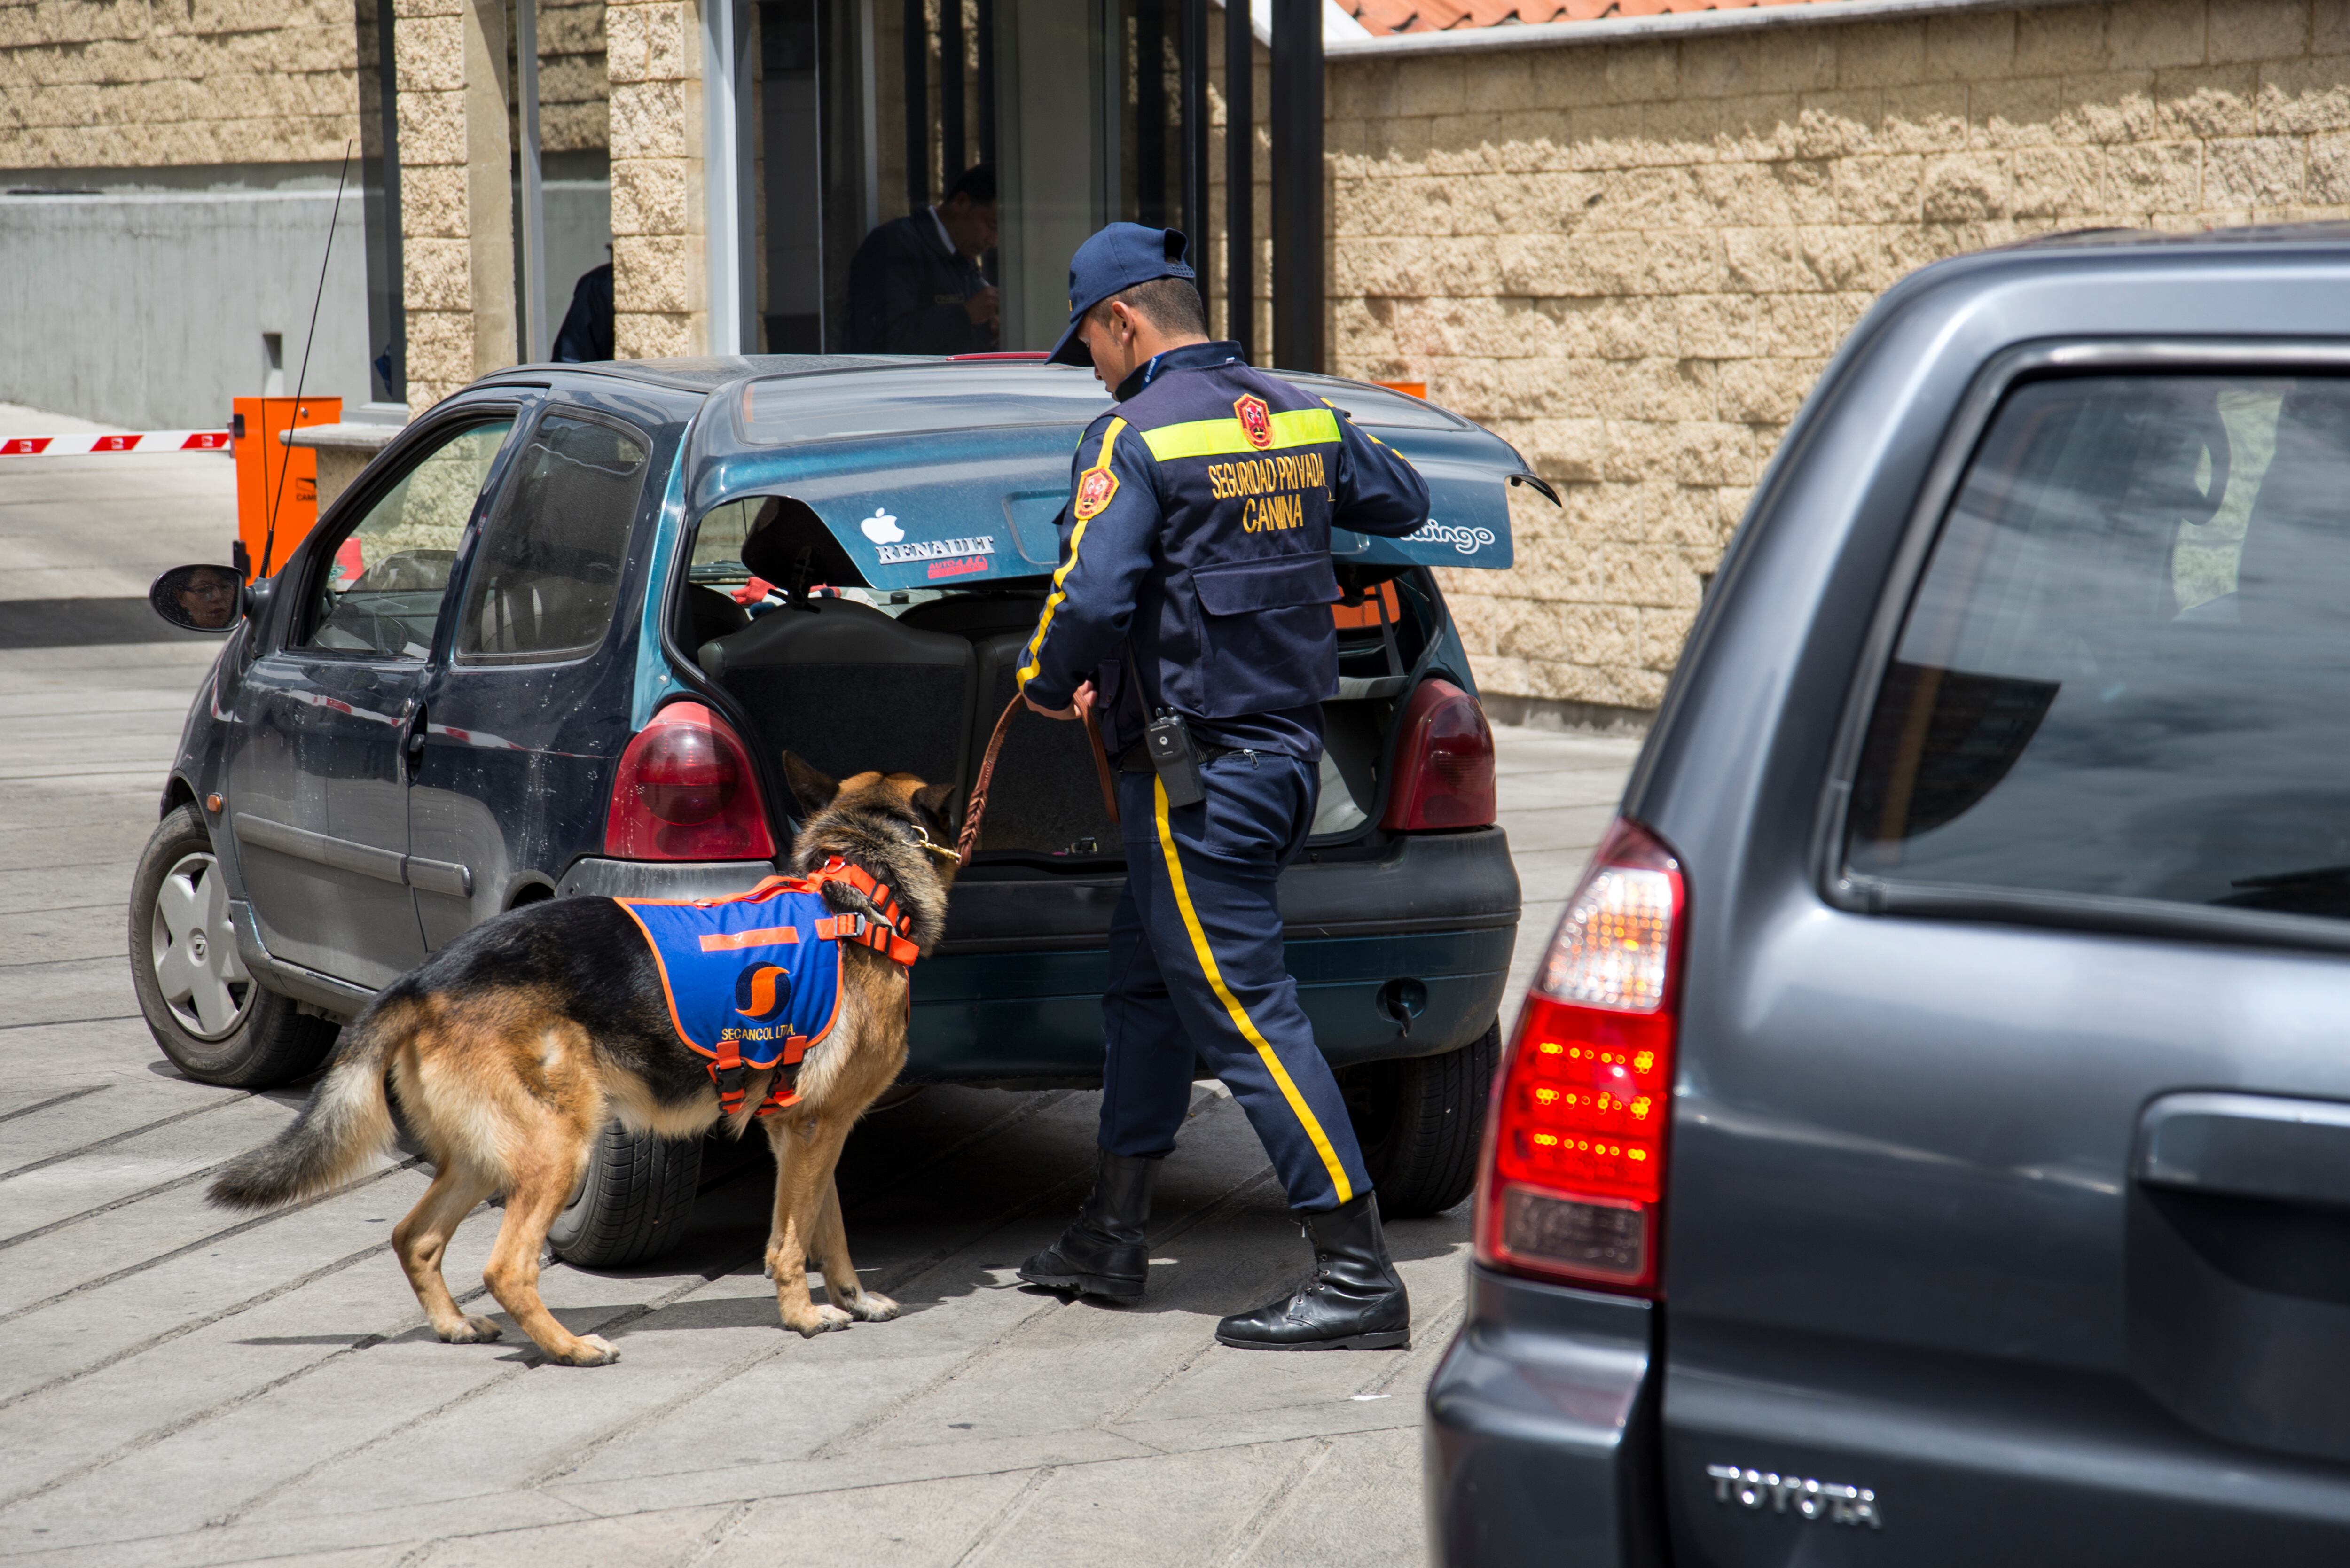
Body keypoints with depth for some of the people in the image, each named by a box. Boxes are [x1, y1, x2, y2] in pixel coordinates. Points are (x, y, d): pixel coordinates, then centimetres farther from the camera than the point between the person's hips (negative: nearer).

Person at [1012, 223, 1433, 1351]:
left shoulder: (1134, 436, -15)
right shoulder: (1300, 417, 8)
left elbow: (1093, 600, -25)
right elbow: (1403, 504, 23)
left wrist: (1046, 684, -5)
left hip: (1196, 772, -9)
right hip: (1289, 745, 9)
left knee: (1245, 1012, -7)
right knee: (1145, 980, 20)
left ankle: (1358, 1275, -9)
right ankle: (1110, 1236, 29)